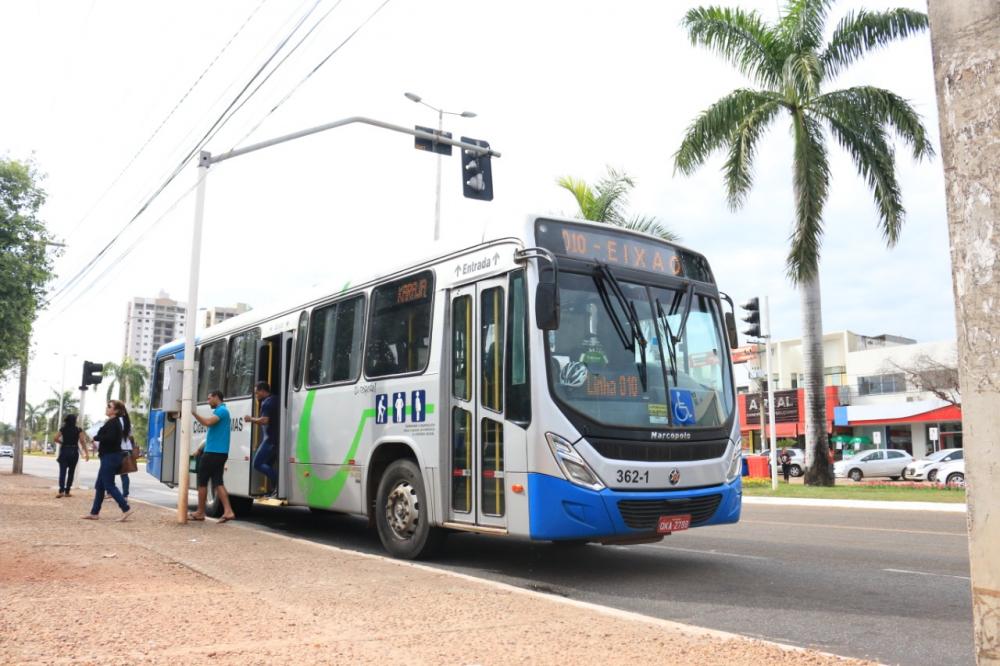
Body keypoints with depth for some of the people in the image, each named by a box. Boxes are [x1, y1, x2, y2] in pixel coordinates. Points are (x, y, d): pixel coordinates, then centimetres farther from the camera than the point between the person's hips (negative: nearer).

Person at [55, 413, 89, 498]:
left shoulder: (63, 429, 4)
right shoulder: (78, 430, -2)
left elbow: (56, 438, -4)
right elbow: (82, 441, -8)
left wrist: (62, 443, 15)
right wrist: (86, 453, -6)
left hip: (64, 451, 1)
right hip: (74, 451, -1)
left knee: (62, 471, -3)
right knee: (71, 472, 9)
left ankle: (61, 491, -17)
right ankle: (67, 491, 10)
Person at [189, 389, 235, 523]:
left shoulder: (221, 410, -10)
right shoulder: (221, 411, 21)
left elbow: (208, 422, -29)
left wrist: (194, 413, -17)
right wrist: (201, 448, 27)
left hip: (213, 452, -9)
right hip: (220, 452, 9)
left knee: (202, 482, 2)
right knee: (217, 482, 4)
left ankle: (200, 513, 11)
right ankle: (228, 511, -6)